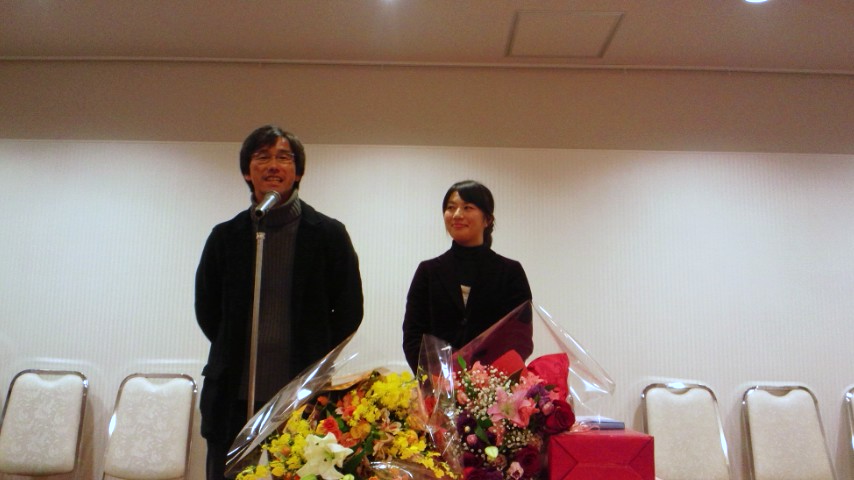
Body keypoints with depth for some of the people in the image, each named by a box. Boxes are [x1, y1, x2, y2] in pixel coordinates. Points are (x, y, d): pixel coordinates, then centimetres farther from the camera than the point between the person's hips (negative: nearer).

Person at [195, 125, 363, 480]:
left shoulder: (328, 234, 2)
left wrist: (315, 362, 4)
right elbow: (206, 310, 14)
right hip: (235, 397, 2)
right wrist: (239, 355, 10)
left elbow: (350, 311, 6)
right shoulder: (225, 236, 8)